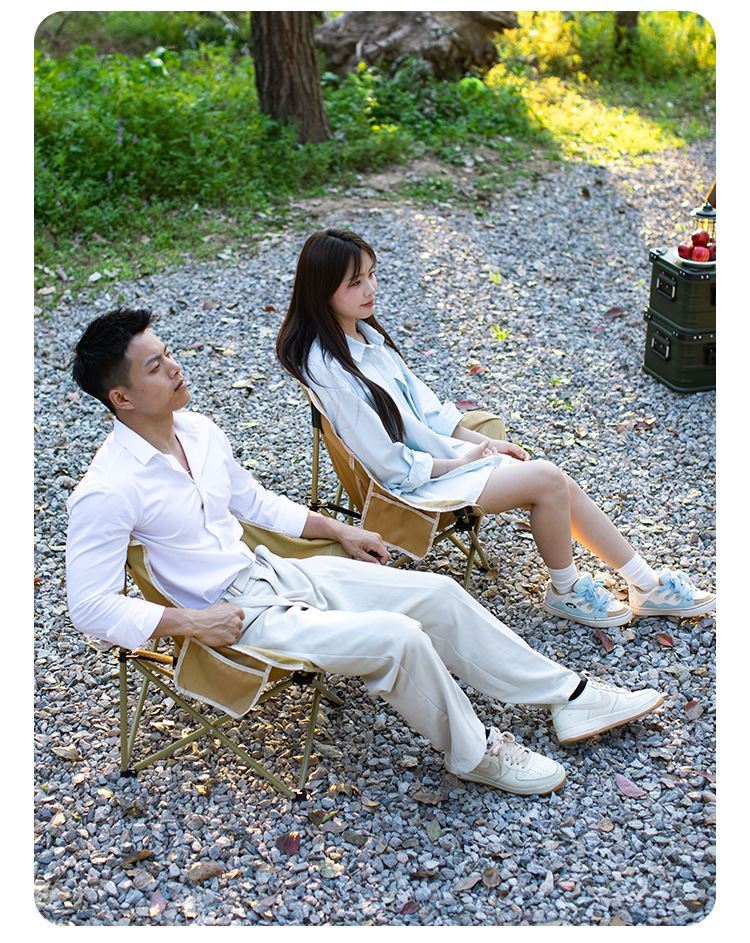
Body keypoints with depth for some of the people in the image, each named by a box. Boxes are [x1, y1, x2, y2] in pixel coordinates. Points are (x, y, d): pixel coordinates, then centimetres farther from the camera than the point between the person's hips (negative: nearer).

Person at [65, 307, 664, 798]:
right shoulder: (106, 492, -19)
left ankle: (569, 696, 10)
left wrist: (339, 531, 16)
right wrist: (189, 622, -22)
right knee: (397, 638, -24)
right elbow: (90, 605, -17)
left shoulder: (197, 429, 5)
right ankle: (472, 753, 2)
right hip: (235, 615, -8)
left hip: (275, 571, 8)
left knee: (438, 595, -2)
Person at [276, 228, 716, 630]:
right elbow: (383, 460, -20)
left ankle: (649, 587, 10)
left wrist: (479, 441, 6)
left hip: (441, 450, 8)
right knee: (548, 480, -17)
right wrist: (456, 463, -10)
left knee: (563, 486, -3)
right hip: (412, 482, -8)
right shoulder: (326, 366, -23)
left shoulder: (364, 333, 6)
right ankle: (565, 592, 8)